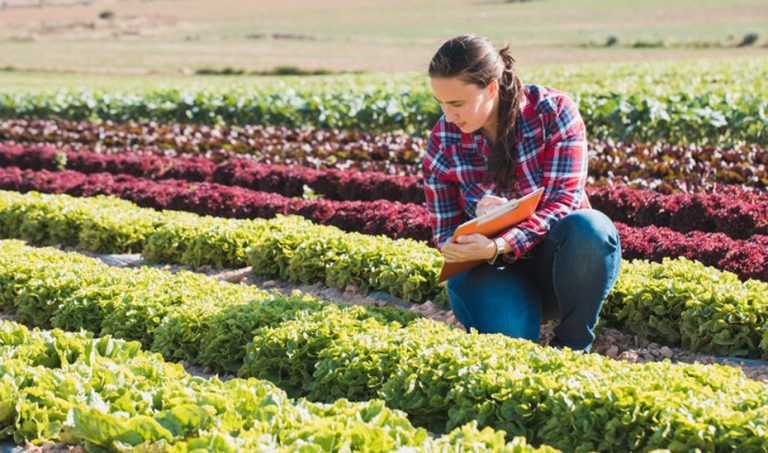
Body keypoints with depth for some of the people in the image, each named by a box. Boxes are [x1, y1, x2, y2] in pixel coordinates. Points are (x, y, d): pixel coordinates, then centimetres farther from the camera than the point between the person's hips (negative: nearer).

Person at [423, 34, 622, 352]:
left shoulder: (554, 111, -13)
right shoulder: (442, 143, -6)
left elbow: (562, 203, -19)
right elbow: (445, 233, -1)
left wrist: (498, 246, -35)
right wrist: (479, 216, -26)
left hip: (560, 259, 0)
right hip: (498, 269, 0)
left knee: (589, 227, -36)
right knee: (506, 332, -33)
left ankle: (573, 346, -13)